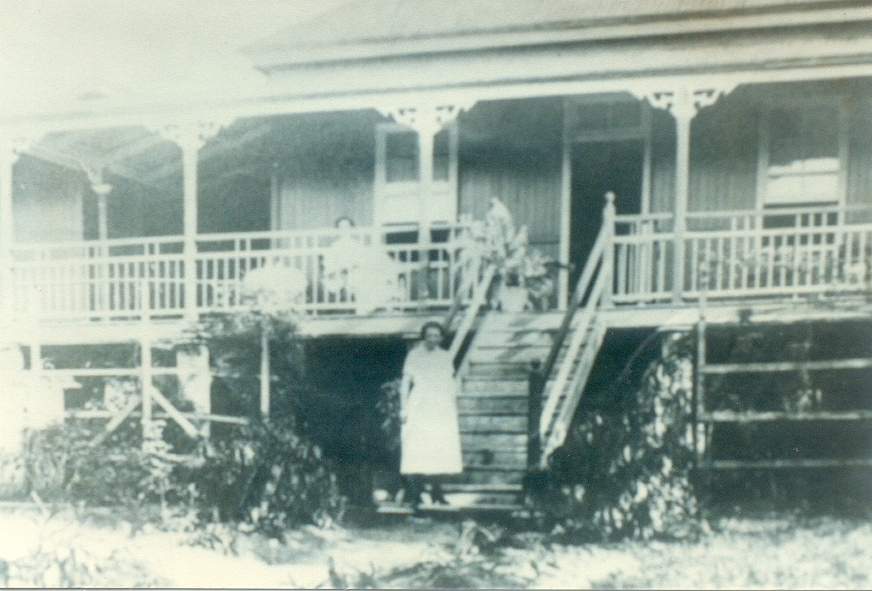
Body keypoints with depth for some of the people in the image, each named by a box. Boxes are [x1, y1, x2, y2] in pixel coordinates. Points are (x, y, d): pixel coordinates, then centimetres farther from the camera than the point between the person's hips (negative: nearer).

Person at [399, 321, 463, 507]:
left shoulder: (445, 357, 13)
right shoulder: (414, 356, 4)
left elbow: (451, 386, 17)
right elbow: (405, 383, 4)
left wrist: (454, 412, 13)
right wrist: (403, 409, -3)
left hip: (442, 410, 3)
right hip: (418, 409, -3)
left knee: (441, 449, -3)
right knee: (415, 448, -10)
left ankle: (436, 492, 5)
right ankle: (414, 494, -8)